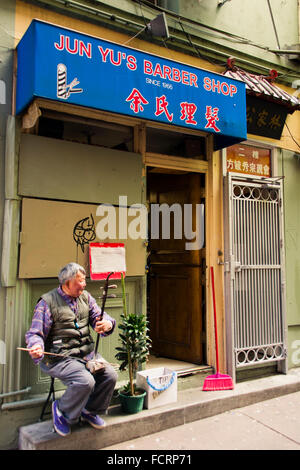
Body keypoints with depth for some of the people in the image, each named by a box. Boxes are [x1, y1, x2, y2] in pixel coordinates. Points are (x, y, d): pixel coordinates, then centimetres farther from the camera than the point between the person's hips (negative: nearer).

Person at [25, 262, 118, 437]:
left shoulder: (85, 297, 9)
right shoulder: (47, 302, -8)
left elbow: (99, 316, 7)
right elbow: (35, 333, -7)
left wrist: (108, 323, -18)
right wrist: (37, 347, -30)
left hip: (86, 353, 6)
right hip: (59, 357, -6)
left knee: (110, 375, -10)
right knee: (85, 381, -27)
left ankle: (90, 410, 17)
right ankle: (62, 411, 4)